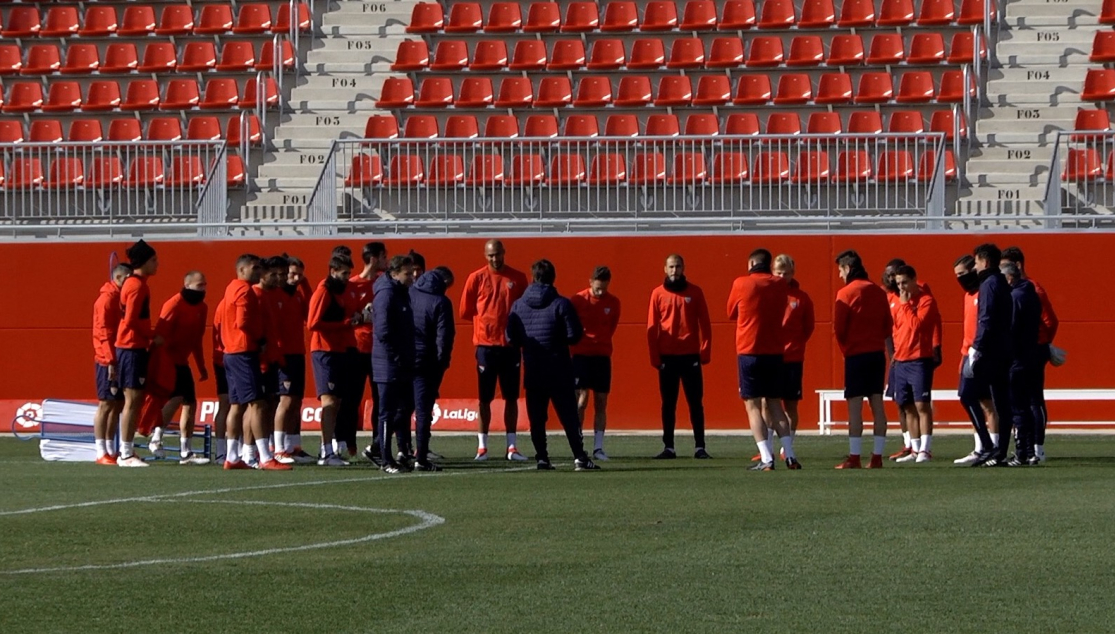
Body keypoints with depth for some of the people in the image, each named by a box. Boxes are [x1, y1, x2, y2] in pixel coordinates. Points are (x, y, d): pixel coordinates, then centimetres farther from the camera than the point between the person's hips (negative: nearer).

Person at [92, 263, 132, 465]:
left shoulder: (121, 298, 15)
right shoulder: (107, 299, -12)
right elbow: (104, 332, -17)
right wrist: (111, 361, -21)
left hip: (120, 360, 9)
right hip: (108, 362, -9)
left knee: (117, 405, 10)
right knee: (106, 404, -7)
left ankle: (111, 450, 15)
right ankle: (102, 452, -5)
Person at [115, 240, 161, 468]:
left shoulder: (133, 283, 16)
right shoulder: (137, 285, -14)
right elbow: (131, 320, -20)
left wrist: (149, 338, 9)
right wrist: (153, 337, -11)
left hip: (135, 347, 10)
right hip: (132, 347, -10)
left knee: (134, 400, 12)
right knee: (132, 399, -8)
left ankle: (127, 451, 15)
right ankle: (126, 454, -6)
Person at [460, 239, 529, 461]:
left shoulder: (518, 278, 5)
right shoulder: (477, 278, 1)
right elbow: (466, 311, 5)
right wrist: (486, 321, 2)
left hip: (510, 345, 1)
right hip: (486, 344, -1)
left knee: (511, 397, 4)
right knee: (485, 398, 1)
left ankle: (512, 446, 8)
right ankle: (482, 446, 6)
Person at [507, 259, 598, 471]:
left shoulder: (518, 305, 0)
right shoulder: (561, 304, -9)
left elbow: (511, 337, 0)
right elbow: (574, 335, -11)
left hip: (532, 370, 2)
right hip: (559, 369, -2)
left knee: (536, 417, 8)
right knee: (568, 415, 0)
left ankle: (542, 458, 4)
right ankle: (579, 457, -6)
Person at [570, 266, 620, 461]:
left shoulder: (613, 302, 3)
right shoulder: (578, 300, -6)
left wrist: (602, 341, 9)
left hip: (603, 356, 3)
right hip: (581, 355, -3)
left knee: (601, 403, 2)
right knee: (582, 400, -9)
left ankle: (598, 447, 5)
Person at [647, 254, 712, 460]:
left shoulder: (695, 292, 4)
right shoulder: (658, 294, 5)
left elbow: (704, 324, 4)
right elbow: (652, 328, 3)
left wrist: (705, 351, -4)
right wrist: (655, 356, -3)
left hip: (690, 356, -1)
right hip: (667, 357, 1)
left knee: (695, 402, 0)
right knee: (668, 404, 3)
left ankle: (700, 446, 2)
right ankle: (668, 447, 7)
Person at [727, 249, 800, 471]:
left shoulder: (741, 284, -5)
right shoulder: (780, 285, 5)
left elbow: (731, 313, 9)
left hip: (748, 352, -4)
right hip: (775, 351, 4)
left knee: (753, 405, -1)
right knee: (774, 404, 14)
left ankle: (766, 459, -12)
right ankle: (790, 455, 5)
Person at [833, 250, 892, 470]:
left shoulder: (845, 293, -8)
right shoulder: (879, 293, 10)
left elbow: (839, 328, -8)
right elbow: (888, 327, 12)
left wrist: (846, 349, 6)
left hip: (856, 355, -6)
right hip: (878, 353, 6)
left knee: (854, 406, -5)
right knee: (877, 404, 6)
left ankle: (854, 457, -9)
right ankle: (877, 456, 5)